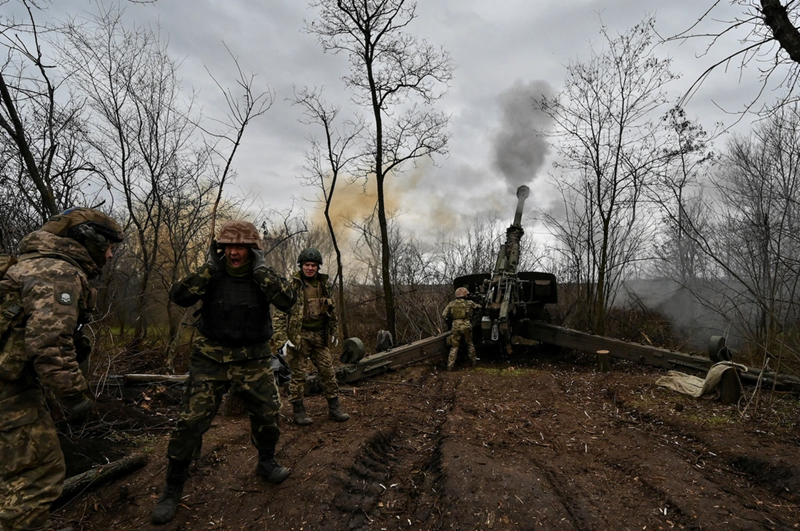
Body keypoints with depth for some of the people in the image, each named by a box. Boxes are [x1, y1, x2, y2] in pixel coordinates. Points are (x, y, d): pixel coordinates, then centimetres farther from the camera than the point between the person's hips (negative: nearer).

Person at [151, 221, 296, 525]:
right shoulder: (212, 273, -4)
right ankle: (172, 489, 17)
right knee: (191, 421, -3)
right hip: (211, 359, -1)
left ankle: (266, 463, 35)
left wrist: (260, 270, -24)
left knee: (267, 414, 7)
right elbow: (179, 297, -17)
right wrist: (209, 267, -22)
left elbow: (287, 301, -22)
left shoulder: (264, 276, -5)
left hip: (252, 361, 1)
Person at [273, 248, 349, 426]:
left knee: (328, 371, 7)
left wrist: (334, 331, 18)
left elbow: (332, 310, 18)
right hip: (298, 336, -4)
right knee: (298, 374, 4)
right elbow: (280, 312, -10)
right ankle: (298, 412, 17)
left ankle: (334, 408, 18)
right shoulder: (291, 284, -7)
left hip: (320, 337, 5)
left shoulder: (324, 284, 8)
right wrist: (282, 338, -15)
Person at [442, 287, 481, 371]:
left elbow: (444, 315, 3)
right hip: (466, 326, -1)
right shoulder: (469, 303, 1)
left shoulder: (452, 304, 4)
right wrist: (477, 305, 40)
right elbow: (478, 306, 17)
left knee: (454, 346, 8)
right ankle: (473, 361, 31)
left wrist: (449, 321, 19)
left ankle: (450, 365, 2)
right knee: (470, 344, 21)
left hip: (455, 327, 1)